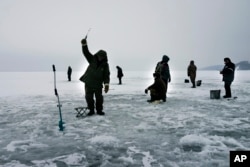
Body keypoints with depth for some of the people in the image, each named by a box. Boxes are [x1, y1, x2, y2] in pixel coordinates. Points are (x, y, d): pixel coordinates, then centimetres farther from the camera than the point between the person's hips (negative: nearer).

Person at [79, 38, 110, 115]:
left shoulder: (105, 65, -4)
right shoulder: (92, 59, 0)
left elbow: (106, 75, -8)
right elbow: (86, 52, -9)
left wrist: (106, 84, -18)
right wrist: (84, 44, -25)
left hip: (98, 84, -1)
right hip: (88, 83, 1)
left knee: (99, 97, 4)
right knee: (89, 97, 6)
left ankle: (99, 110, 21)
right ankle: (91, 110, 21)